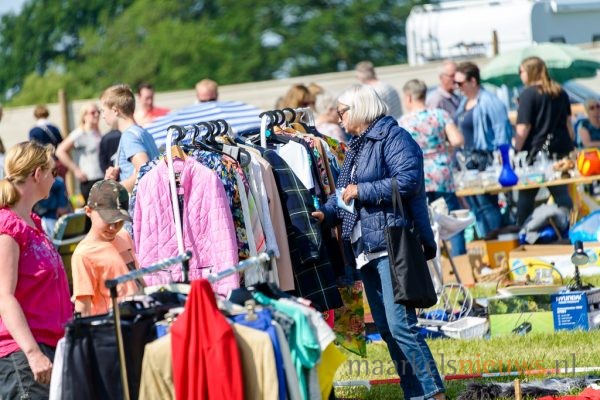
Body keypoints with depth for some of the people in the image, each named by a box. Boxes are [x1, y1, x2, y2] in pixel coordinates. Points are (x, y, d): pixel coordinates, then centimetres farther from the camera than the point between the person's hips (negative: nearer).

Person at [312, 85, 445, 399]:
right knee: (386, 328, 10)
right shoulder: (356, 145, 20)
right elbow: (345, 192, 21)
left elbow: (408, 180, -21)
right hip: (366, 247, 10)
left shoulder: (392, 137, -8)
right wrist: (326, 213, 2)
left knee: (400, 326, -16)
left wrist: (361, 191, -15)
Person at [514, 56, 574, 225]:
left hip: (536, 151, -6)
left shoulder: (528, 94, -9)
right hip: (561, 148, 6)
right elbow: (568, 123, 18)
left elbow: (523, 129, -12)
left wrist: (515, 151, -6)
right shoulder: (560, 92, 11)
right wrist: (570, 145, 25)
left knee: (526, 195, 6)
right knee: (562, 193, 5)